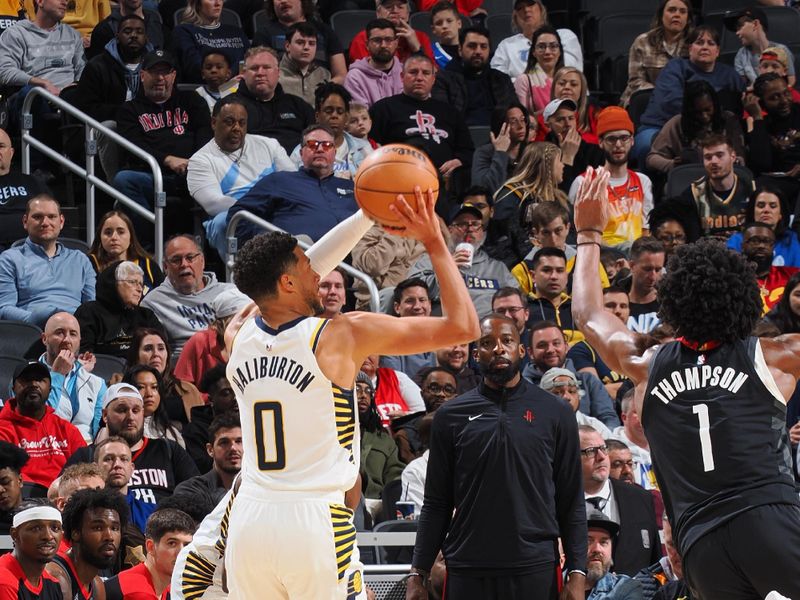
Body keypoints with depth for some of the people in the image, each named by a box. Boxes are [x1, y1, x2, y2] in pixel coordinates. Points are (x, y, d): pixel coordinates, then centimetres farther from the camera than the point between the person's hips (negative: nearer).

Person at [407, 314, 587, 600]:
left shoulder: (555, 413, 6)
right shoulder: (451, 415, 8)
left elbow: (571, 502, 6)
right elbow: (436, 504, 9)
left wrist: (577, 573, -4)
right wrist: (418, 576, 2)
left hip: (535, 570, -1)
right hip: (468, 572, 1)